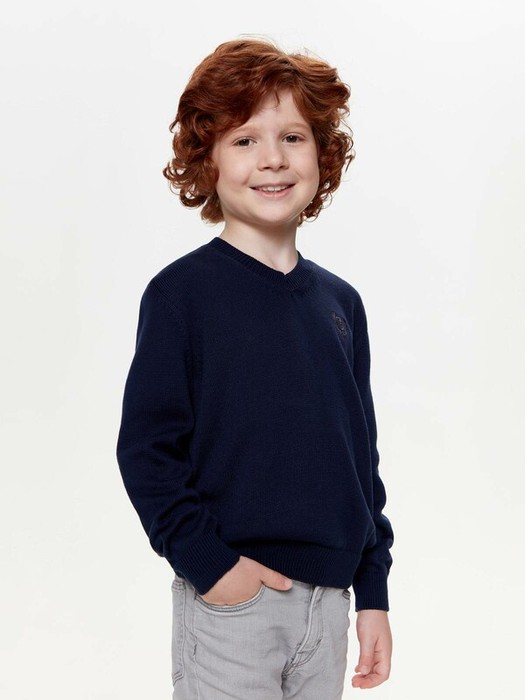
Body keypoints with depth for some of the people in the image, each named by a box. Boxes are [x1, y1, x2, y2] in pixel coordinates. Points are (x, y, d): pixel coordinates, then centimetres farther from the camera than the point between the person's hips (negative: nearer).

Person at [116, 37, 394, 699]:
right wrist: (208, 562, -17)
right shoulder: (181, 292, -9)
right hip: (230, 600, -5)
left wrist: (374, 591, 9)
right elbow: (145, 450, -10)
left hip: (329, 597, 5)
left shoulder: (340, 302, 6)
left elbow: (362, 453, 11)